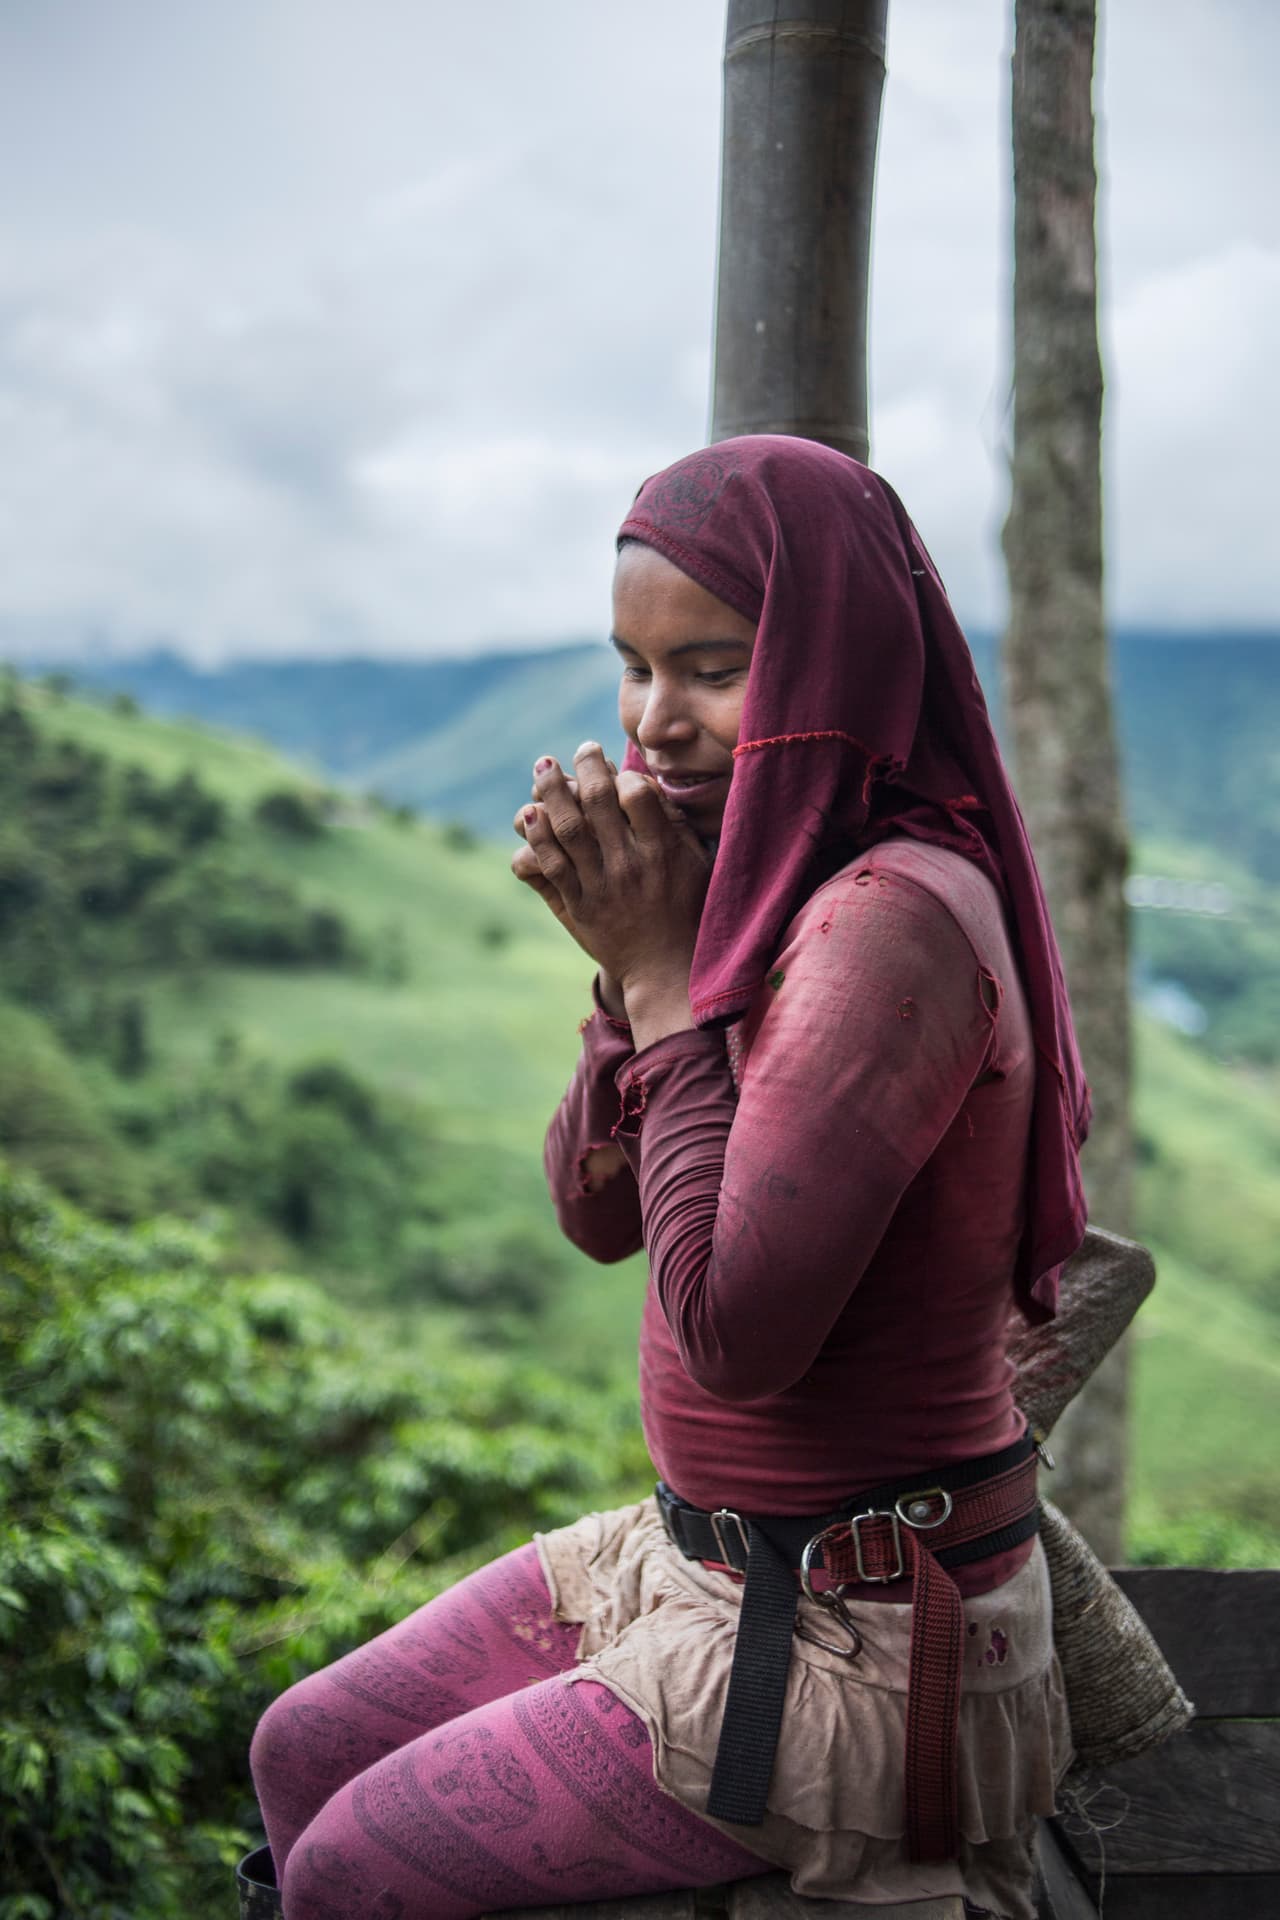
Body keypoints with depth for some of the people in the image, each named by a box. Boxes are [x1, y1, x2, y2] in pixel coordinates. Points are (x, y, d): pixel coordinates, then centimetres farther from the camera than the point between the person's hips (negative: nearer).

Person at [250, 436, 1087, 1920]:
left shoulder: (896, 922, -26)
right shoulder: (775, 886, 4)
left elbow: (734, 1326, -30)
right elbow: (598, 1214, 6)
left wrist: (663, 975, -22)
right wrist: (630, 961, -11)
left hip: (850, 1645, -9)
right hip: (707, 1555, 9)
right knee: (299, 1756, 16)